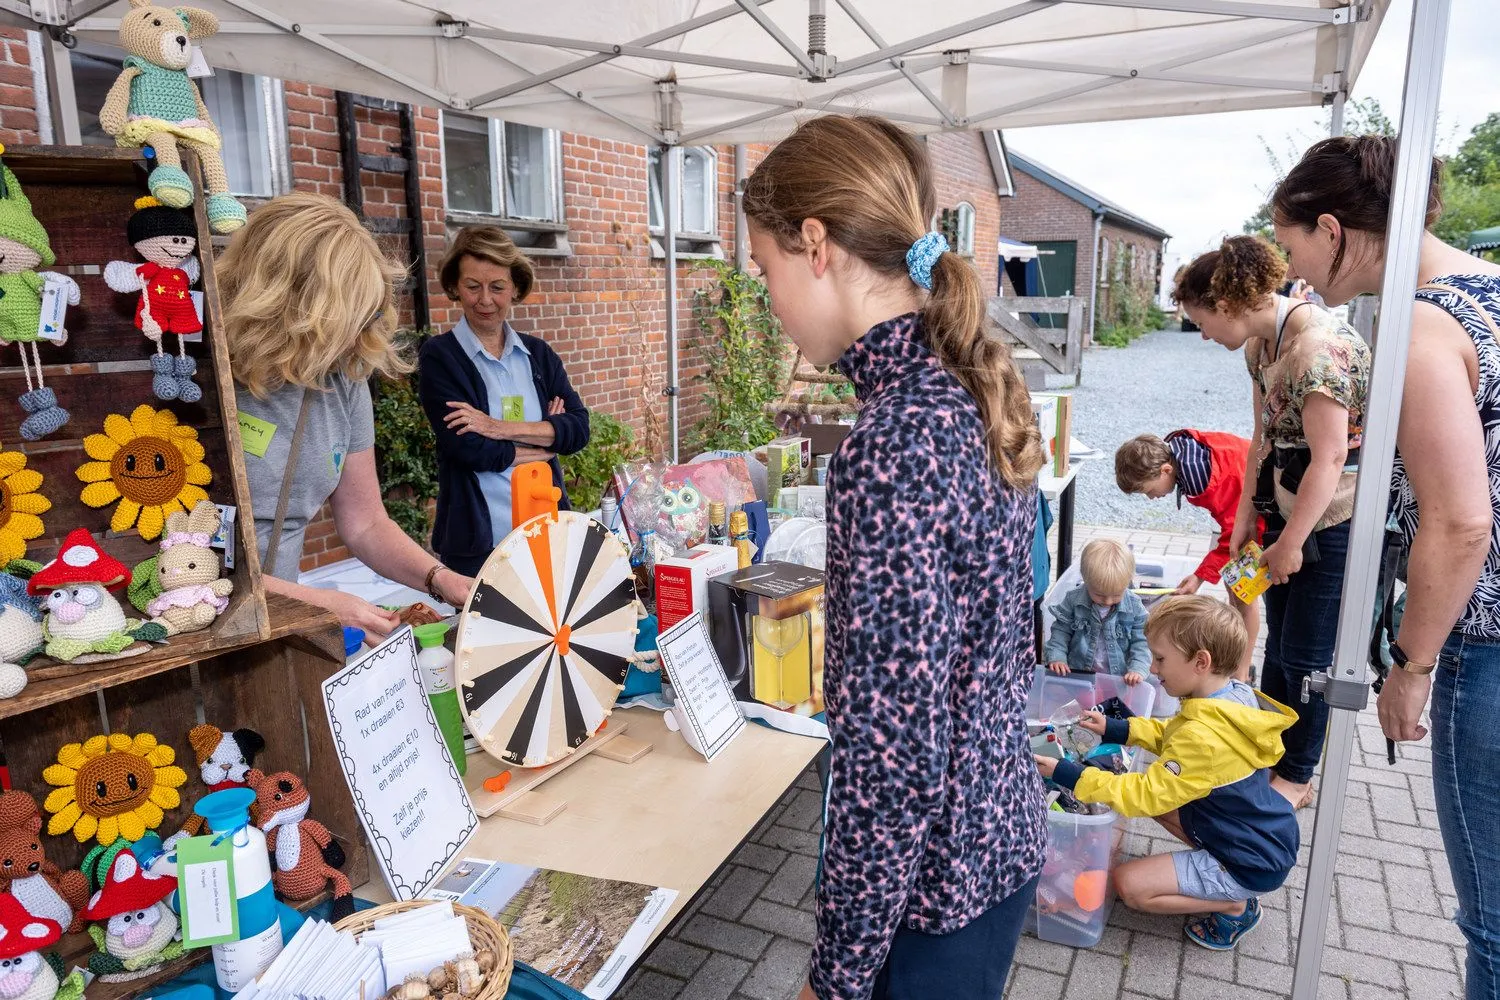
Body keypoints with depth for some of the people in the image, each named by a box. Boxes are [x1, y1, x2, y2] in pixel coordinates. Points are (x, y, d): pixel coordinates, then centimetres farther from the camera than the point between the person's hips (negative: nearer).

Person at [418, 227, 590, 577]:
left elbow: (579, 429, -4)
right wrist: (543, 441, -5)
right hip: (477, 542, -4)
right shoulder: (439, 356, -5)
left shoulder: (539, 354, 8)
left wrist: (503, 429, -15)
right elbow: (467, 448, -16)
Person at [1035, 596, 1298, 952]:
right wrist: (1114, 729, 2)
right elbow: (1171, 735, 11)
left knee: (1128, 882, -12)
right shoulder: (1236, 695, -5)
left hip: (1253, 864, -9)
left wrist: (1067, 774, -27)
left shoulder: (1205, 735, -34)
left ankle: (1236, 906, 3)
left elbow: (1146, 794, -29)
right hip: (1267, 836, 9)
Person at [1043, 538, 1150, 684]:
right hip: (1077, 676, 0)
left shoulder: (1134, 607, -5)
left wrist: (1138, 670, -15)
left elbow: (1141, 642, 0)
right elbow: (1061, 631, 5)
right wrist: (1056, 658, -8)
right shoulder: (1073, 599, -6)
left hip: (1119, 679, 0)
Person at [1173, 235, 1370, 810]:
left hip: (1336, 520, -9)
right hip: (1290, 509, 9)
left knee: (1306, 654, 4)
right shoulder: (1261, 342, 3)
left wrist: (1290, 543, -16)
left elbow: (1327, 460, -25)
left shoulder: (1318, 349, -26)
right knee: (1279, 640, 18)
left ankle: (1296, 777, 23)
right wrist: (1245, 518, 9)